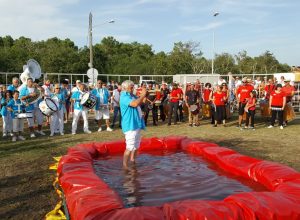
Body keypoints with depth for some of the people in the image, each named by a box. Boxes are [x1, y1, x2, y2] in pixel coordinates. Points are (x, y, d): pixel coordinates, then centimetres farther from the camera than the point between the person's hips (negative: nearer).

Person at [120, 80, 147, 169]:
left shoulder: (131, 95, 12)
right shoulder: (124, 97, -16)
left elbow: (139, 102, 23)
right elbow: (135, 104, -30)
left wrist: (142, 95, 5)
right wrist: (143, 95, -17)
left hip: (136, 124, 10)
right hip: (130, 125, -10)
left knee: (136, 145, 20)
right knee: (130, 147, -10)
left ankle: (132, 161, 35)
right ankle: (125, 165, -1)